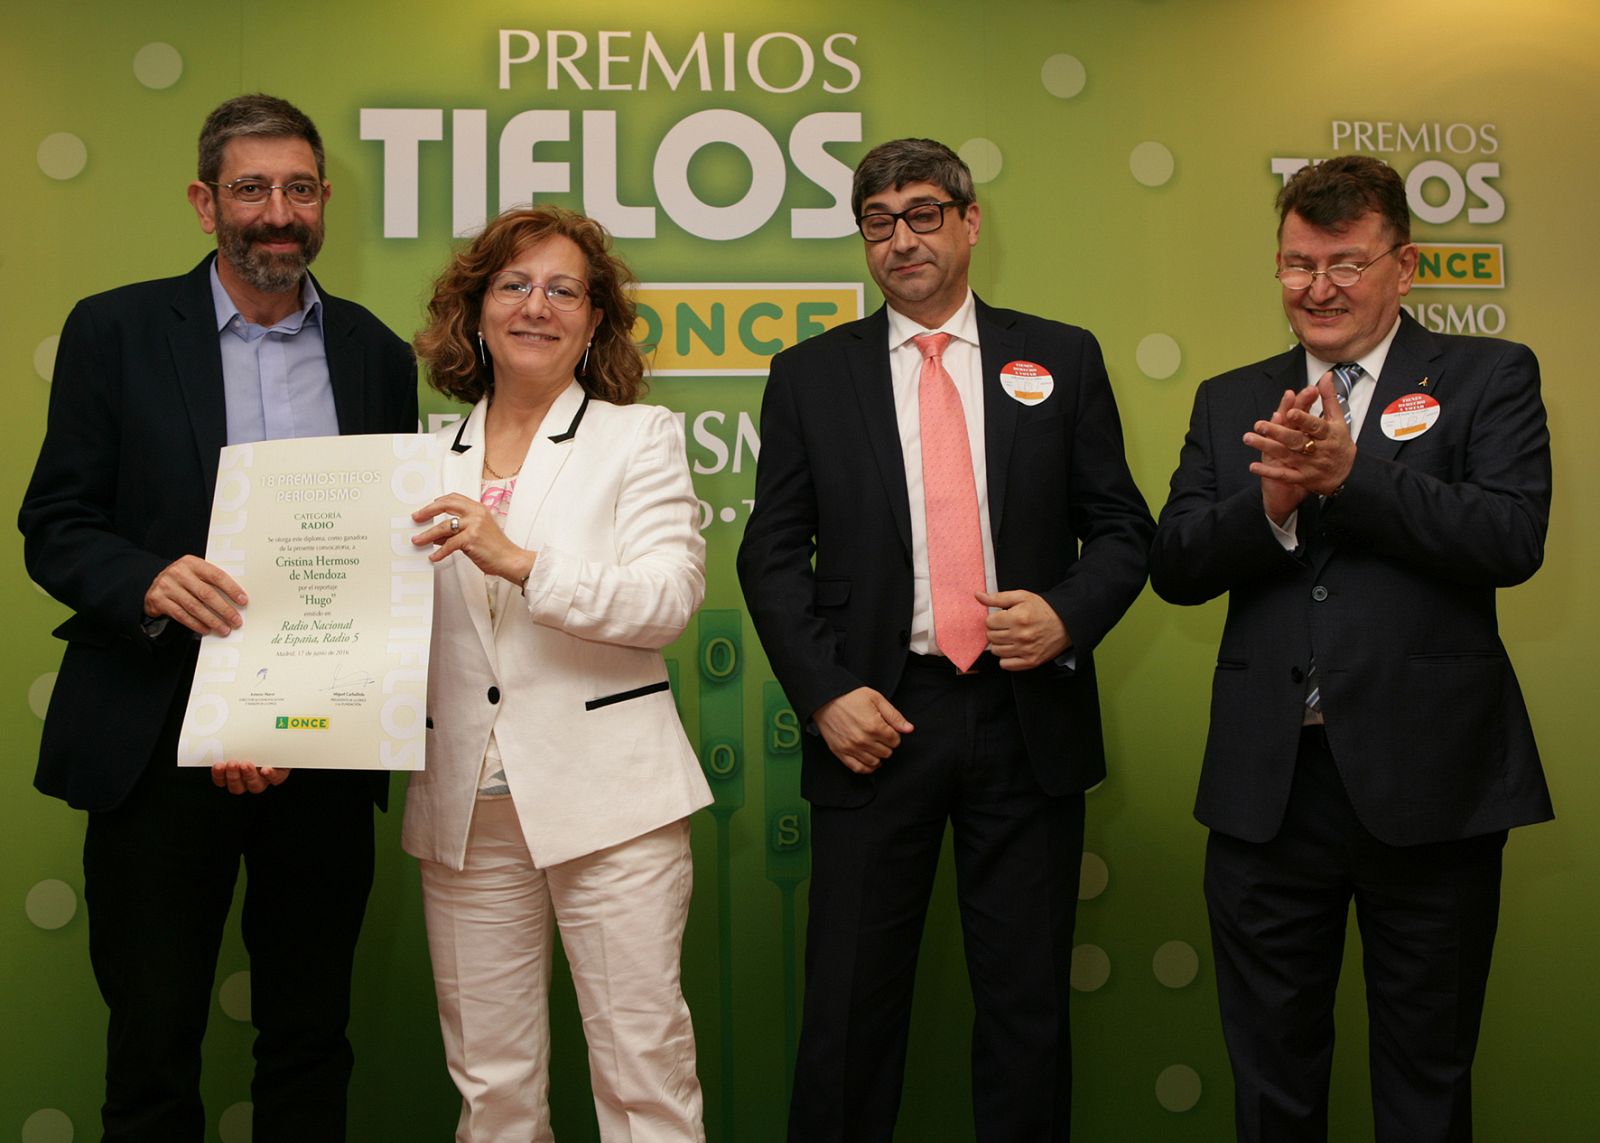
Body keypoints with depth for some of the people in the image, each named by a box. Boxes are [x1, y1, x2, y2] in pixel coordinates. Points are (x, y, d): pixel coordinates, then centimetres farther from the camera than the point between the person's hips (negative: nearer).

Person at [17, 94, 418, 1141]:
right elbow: (54, 525, -1)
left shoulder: (378, 355, 6)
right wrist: (149, 583, -22)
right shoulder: (115, 331, 1)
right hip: (161, 739, -1)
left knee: (311, 1038, 14)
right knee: (153, 1043, 9)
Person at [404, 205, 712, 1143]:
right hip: (465, 803, 3)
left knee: (642, 1063, -1)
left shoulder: (640, 437, 4)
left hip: (606, 791, -3)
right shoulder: (431, 460, 13)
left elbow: (671, 598, -10)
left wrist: (521, 562, -20)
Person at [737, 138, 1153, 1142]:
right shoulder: (810, 375, 6)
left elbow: (1121, 526, 8)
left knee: (1029, 1005, 9)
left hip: (1026, 716, 1)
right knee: (851, 1008, 6)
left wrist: (1068, 614, -11)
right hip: (878, 719, 0)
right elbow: (773, 556, 4)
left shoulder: (1062, 359, 8)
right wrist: (825, 693, -7)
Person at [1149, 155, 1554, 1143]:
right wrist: (1271, 499, -16)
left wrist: (1347, 472, -20)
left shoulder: (1487, 377, 2)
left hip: (1426, 777, -2)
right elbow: (1175, 567, 1)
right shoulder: (1230, 402, 11)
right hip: (1269, 785, 3)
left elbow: (1513, 539, -14)